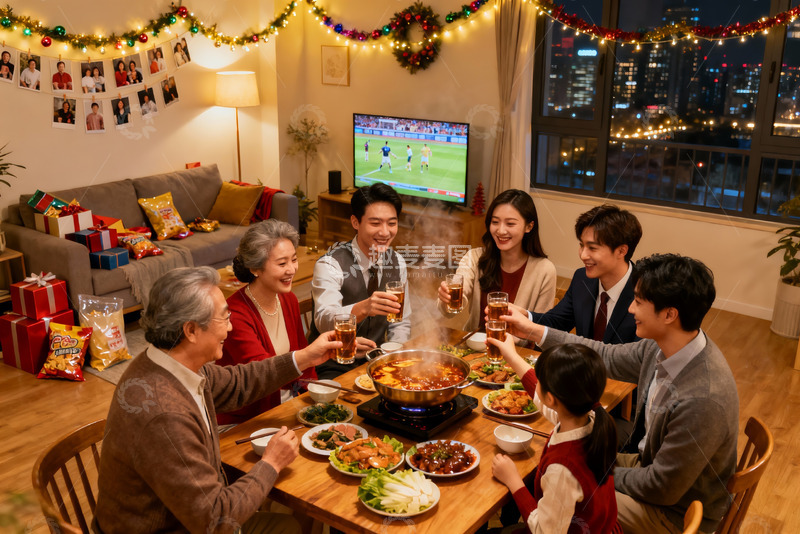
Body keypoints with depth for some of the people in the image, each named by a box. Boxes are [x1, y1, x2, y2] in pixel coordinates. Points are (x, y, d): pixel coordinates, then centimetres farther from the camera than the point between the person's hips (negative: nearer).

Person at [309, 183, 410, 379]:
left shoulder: (397, 263, 4)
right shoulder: (330, 265, -13)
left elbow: (401, 323, 12)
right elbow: (323, 321, -29)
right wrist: (363, 308, -48)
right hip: (333, 365, -5)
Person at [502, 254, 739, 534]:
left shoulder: (703, 400, -37)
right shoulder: (662, 346, -13)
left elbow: (662, 489, -27)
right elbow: (609, 357, 5)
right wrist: (532, 330, 5)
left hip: (677, 511, -7)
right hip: (651, 462, 7)